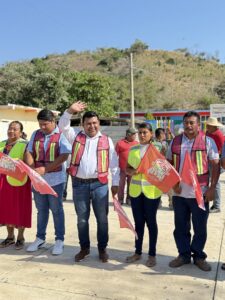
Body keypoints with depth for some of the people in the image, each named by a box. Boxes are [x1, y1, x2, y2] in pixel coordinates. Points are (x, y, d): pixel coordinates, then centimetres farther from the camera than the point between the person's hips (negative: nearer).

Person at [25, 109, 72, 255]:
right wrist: (32, 169, -12)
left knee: (57, 210, 7)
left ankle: (60, 240, 18)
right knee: (41, 210, 16)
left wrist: (45, 169, -19)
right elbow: (29, 153, 6)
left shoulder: (61, 135, -8)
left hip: (55, 179, -4)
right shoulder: (36, 134, 7)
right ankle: (40, 238, 29)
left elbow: (64, 156, -16)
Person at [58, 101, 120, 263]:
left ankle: (102, 249, 24)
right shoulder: (76, 136, 8)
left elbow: (114, 164, 4)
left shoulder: (107, 140, 4)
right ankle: (84, 248, 29)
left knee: (102, 218, 8)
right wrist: (70, 111, -18)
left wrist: (115, 183, 1)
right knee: (82, 218, 12)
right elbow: (63, 126, -3)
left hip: (100, 184, -1)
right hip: (79, 184, 1)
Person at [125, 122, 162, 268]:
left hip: (152, 191, -3)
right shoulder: (133, 149, 7)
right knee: (138, 222, 13)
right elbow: (128, 167, 12)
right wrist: (131, 171, -8)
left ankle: (152, 254, 19)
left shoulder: (158, 149, -4)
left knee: (151, 222, 6)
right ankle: (138, 252, 26)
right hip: (135, 190, 3)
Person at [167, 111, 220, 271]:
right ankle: (184, 254, 29)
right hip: (179, 192, 3)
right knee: (181, 227, 13)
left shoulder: (208, 141, -3)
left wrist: (212, 188, -9)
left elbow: (215, 165, -3)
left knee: (200, 227, 9)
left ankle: (199, 256, 27)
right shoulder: (175, 141, 6)